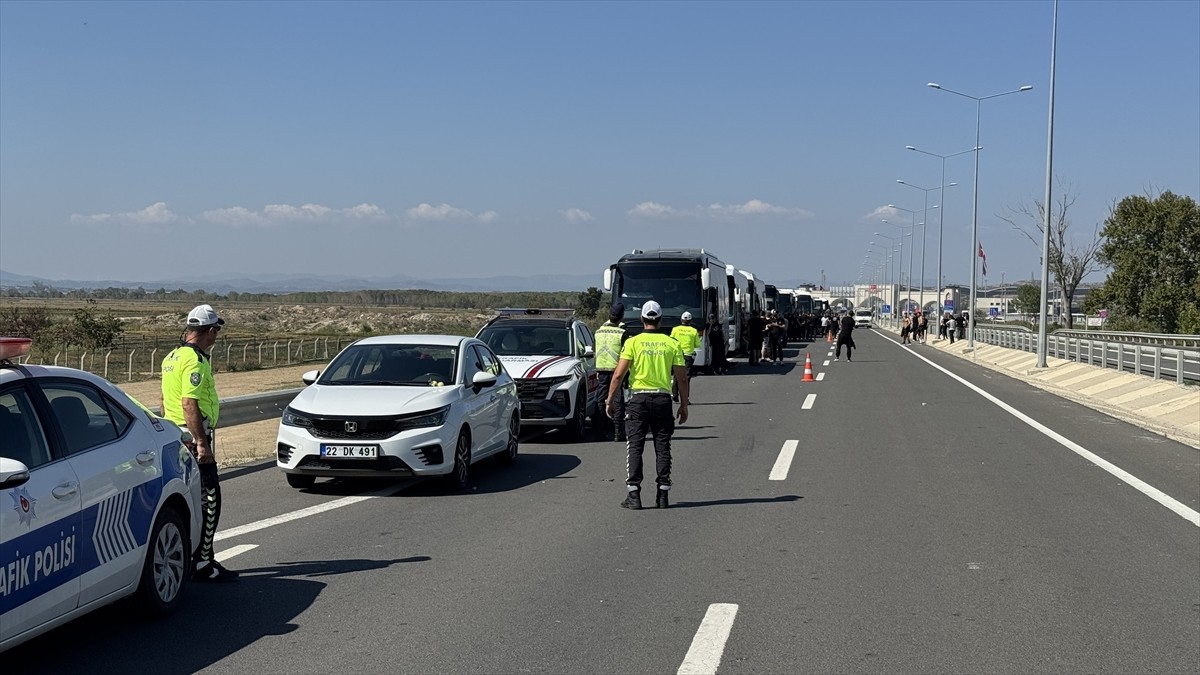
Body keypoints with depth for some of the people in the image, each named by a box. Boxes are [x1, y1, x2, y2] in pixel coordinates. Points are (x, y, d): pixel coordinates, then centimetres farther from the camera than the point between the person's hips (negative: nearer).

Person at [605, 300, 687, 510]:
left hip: (639, 398, -1)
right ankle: (663, 495, 7)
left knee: (635, 448, 2)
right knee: (662, 448, 8)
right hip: (663, 399, 2)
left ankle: (634, 495, -2)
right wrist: (684, 405, 12)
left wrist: (609, 400, 0)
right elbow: (682, 378, 3)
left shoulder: (633, 342, -2)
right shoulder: (672, 343, 3)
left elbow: (618, 374, -7)